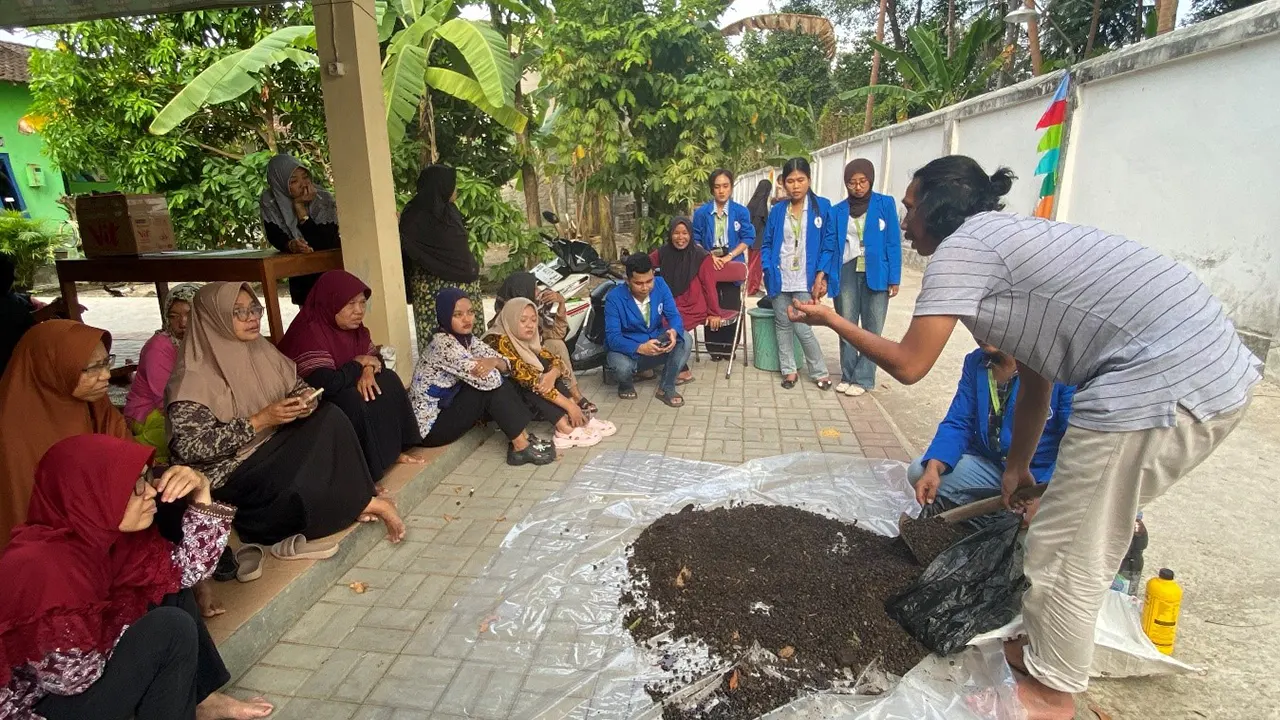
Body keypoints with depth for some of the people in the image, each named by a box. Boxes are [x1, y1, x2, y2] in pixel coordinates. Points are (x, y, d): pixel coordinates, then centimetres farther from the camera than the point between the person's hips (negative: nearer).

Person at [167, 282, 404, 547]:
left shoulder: (260, 349, 3)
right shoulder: (196, 376, -16)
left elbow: (296, 384, 11)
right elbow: (189, 448, -21)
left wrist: (307, 397, -14)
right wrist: (261, 420, -25)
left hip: (274, 447, 7)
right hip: (230, 471, -7)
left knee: (330, 418, -17)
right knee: (298, 489, -34)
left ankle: (355, 499, -14)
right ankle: (362, 503, -9)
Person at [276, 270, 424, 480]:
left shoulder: (354, 327, -3)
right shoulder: (309, 335, -29)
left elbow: (375, 357, 6)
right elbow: (326, 385, -38)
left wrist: (368, 370, -19)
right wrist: (359, 364, -21)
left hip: (344, 391, 8)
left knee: (388, 381, -6)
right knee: (353, 401, -32)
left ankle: (392, 450, -3)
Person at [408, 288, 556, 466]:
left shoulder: (466, 338, 2)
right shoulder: (443, 344, -25)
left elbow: (505, 364, 0)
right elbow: (487, 379, -29)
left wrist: (494, 361, -23)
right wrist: (488, 364, -8)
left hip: (447, 410, 8)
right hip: (430, 426, -8)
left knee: (500, 383, -5)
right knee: (490, 385, -20)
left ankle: (524, 437, -7)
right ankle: (521, 447, -17)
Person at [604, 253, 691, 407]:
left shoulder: (660, 285, -10)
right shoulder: (614, 298, -21)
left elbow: (674, 315, -12)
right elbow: (612, 337, -25)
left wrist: (673, 331, -38)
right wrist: (640, 348, -42)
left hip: (656, 344, 4)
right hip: (627, 349, -3)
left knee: (684, 340, -23)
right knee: (622, 367, -37)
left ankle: (666, 388, -7)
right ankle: (626, 383, 3)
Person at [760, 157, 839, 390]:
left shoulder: (822, 207, -1)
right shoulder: (777, 210, 6)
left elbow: (829, 245, -2)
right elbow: (767, 244, 8)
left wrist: (820, 277, -10)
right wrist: (768, 271, -6)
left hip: (806, 281, -3)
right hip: (780, 280, 3)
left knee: (802, 327, -6)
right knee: (782, 325, 9)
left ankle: (820, 371, 13)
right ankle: (789, 370, 23)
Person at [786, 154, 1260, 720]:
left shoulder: (959, 247, -7)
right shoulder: (1006, 241, 21)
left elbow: (908, 364, -10)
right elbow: (1035, 375, 24)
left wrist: (832, 319, 5)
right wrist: (1018, 465, 31)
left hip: (1160, 380, -10)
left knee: (1065, 548, 4)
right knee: (1086, 535, 22)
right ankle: (1046, 646, 41)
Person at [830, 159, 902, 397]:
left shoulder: (885, 204, 1)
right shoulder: (838, 211, 6)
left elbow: (893, 242, -1)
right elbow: (831, 245, 7)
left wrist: (894, 278, -6)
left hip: (876, 274, -2)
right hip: (847, 273, 2)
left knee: (872, 329, 2)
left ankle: (863, 379, 10)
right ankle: (847, 376, 18)